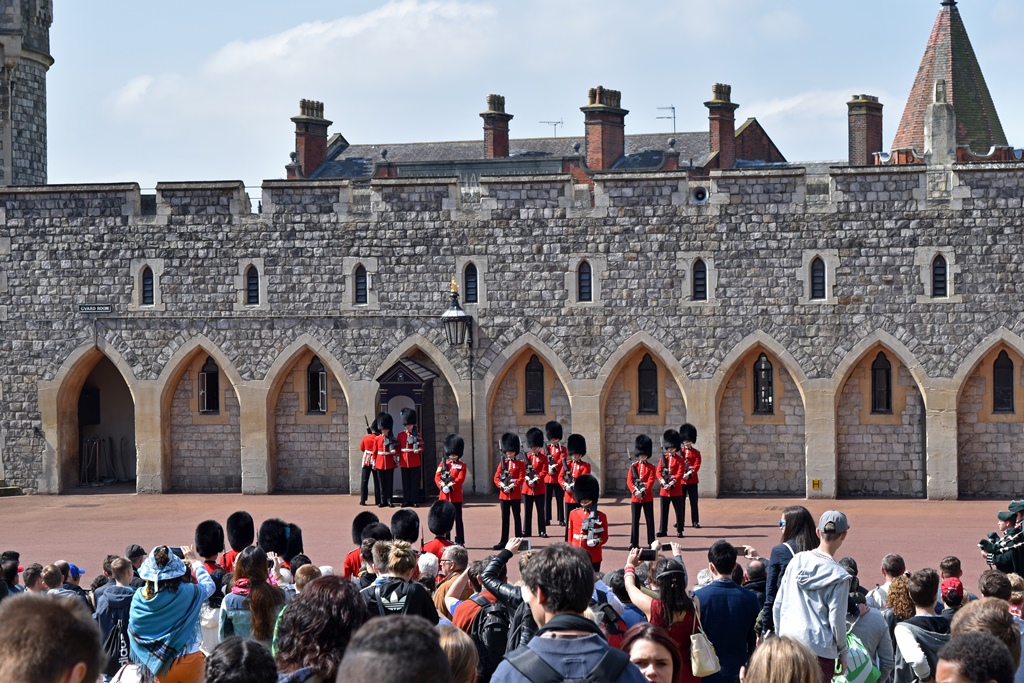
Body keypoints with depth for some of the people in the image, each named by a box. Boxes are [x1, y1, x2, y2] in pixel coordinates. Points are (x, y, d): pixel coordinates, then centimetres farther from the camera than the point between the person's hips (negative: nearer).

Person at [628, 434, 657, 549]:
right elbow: (629, 481, -1)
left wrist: (643, 492, -20)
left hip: (647, 497, -2)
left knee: (650, 520, 2)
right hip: (635, 497, 2)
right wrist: (635, 491, -17)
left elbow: (651, 481, -8)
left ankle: (651, 543, 6)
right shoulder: (633, 467, 7)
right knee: (635, 521, 3)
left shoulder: (651, 467, 2)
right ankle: (634, 543, 7)